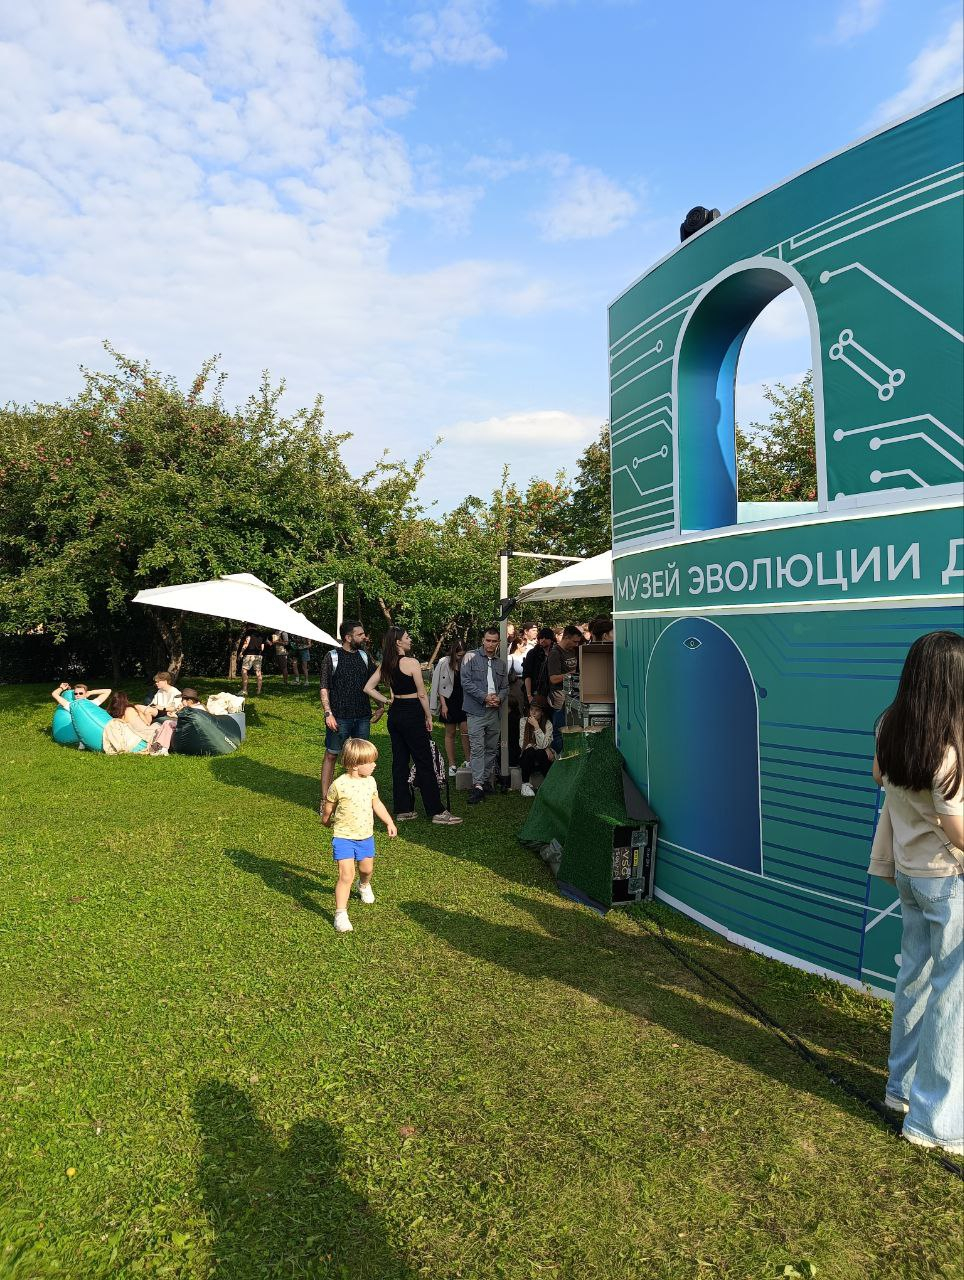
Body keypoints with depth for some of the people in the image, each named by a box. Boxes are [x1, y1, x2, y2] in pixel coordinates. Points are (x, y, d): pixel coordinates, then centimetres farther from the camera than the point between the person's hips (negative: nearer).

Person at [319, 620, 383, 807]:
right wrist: (328, 713, -14)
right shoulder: (332, 657, -5)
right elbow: (324, 688, -6)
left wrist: (380, 706, 8)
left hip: (363, 717, 4)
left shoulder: (364, 656, 9)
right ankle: (325, 799, 9)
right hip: (339, 717, -4)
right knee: (331, 756, 2)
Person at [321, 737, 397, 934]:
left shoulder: (370, 781, -1)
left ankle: (364, 885, 56)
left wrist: (389, 822, 16)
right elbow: (328, 807, -2)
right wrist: (326, 820, 15)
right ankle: (340, 914, -3)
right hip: (343, 837, -6)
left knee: (367, 869, 22)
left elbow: (376, 803, 14)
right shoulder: (339, 785, -20)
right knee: (346, 875, -12)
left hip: (366, 836, 6)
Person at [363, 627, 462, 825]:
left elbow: (368, 688, 6)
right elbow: (422, 694, -11)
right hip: (412, 714, -7)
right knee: (424, 764, -2)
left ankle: (402, 810, 18)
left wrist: (387, 701, 8)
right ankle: (437, 812, 3)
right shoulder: (411, 663, -14)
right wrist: (428, 716, -2)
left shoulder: (385, 665, 6)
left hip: (395, 714, 7)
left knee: (399, 762, 12)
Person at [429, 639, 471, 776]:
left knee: (465, 731, -6)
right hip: (449, 702, -2)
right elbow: (439, 686, -4)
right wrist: (443, 705, -9)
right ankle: (452, 765, 11)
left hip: (463, 702, 2)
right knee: (450, 733, 5)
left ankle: (468, 760, 6)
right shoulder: (444, 663, -5)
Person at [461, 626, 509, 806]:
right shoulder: (471, 658, -1)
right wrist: (485, 697, -14)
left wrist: (499, 698, -5)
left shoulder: (500, 663, 15)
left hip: (494, 711, 5)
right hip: (476, 711, -5)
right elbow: (466, 681, -9)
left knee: (492, 748, 11)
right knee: (477, 748, -9)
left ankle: (487, 780, 22)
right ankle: (477, 785, -11)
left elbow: (505, 686, 17)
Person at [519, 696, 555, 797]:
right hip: (527, 758, 1)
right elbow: (522, 744, -9)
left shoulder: (548, 724, -6)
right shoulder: (524, 721, -2)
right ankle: (525, 784, -21)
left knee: (540, 753, -33)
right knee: (529, 751, -31)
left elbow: (543, 745, -20)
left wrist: (536, 726, -24)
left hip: (542, 757, -1)